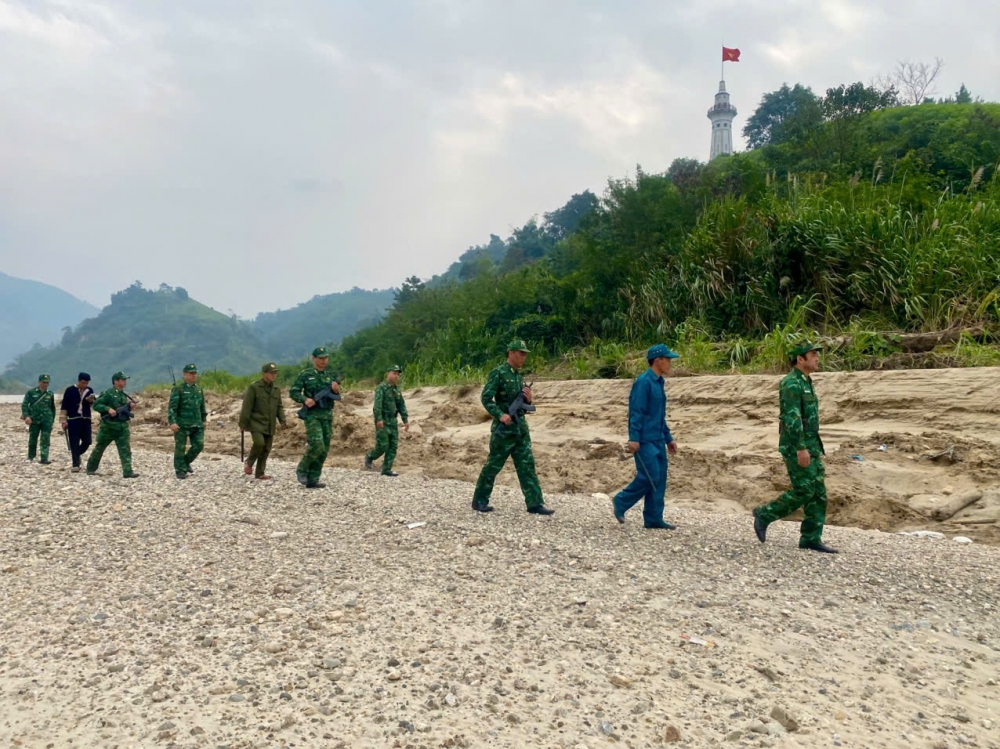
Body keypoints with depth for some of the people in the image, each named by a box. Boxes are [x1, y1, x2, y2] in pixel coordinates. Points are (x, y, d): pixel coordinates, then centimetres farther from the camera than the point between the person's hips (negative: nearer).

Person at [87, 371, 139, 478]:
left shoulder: (124, 395, 12)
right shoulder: (107, 393, -8)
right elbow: (96, 405, -12)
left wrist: (129, 406, 1)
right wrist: (108, 409, -24)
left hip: (122, 427, 5)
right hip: (108, 426, -5)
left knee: (125, 449, -7)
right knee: (99, 448, 11)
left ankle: (128, 472, -12)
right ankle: (90, 469, 27)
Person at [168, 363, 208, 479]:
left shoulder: (199, 389, 11)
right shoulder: (178, 389, -7)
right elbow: (171, 407, -12)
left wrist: (204, 420, 19)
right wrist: (172, 422, -21)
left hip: (197, 425, 5)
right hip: (182, 425, -5)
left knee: (199, 445, 1)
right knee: (180, 447, 2)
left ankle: (186, 462, 24)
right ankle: (180, 470, 13)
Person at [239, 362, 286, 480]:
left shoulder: (276, 389, 13)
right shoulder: (254, 388, -5)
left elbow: (279, 407, 17)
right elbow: (246, 407, -7)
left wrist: (282, 421, 3)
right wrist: (243, 424, -9)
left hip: (270, 425, 6)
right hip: (256, 423, -6)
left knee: (266, 449, 4)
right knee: (259, 443, -23)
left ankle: (260, 473, 15)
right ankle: (249, 463, 3)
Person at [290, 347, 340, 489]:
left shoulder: (330, 376, 14)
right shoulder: (305, 375, 1)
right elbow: (293, 392, -2)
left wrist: (336, 390, -11)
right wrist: (305, 399, -19)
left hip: (327, 415, 5)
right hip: (312, 415, -5)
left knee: (324, 450, 3)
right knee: (317, 445, -19)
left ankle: (312, 480, 10)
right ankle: (301, 469, 2)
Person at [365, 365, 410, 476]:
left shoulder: (396, 390, 14)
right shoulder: (381, 387, -9)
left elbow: (402, 406, 14)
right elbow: (377, 404, -19)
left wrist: (406, 420, 6)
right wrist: (379, 419, -28)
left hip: (393, 421, 7)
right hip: (382, 422, -7)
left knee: (393, 446, 2)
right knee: (382, 446, -8)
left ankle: (386, 469, 6)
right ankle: (369, 457, 19)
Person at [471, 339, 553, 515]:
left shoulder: (519, 376, 15)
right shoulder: (498, 373, -9)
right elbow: (485, 398, -15)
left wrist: (528, 399, -1)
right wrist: (500, 414, -25)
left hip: (521, 428, 7)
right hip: (504, 429, -7)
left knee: (527, 465, 2)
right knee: (493, 466, 2)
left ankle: (535, 503, 3)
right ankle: (479, 501, 14)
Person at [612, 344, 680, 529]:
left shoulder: (658, 382, 15)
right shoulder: (643, 382, -13)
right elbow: (636, 412, -18)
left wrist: (668, 438, 20)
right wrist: (634, 438, -22)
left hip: (657, 440, 9)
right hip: (644, 440, -9)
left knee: (660, 478, 7)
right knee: (650, 476, -10)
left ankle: (653, 519, 13)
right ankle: (621, 501, 10)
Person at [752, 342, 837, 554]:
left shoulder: (806, 383, 17)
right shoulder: (791, 383, -15)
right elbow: (791, 418, -23)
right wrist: (800, 448, -28)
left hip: (810, 446, 10)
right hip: (796, 447, -10)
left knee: (819, 493, 5)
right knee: (803, 492, -9)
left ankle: (811, 539, 9)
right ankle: (764, 515, 6)